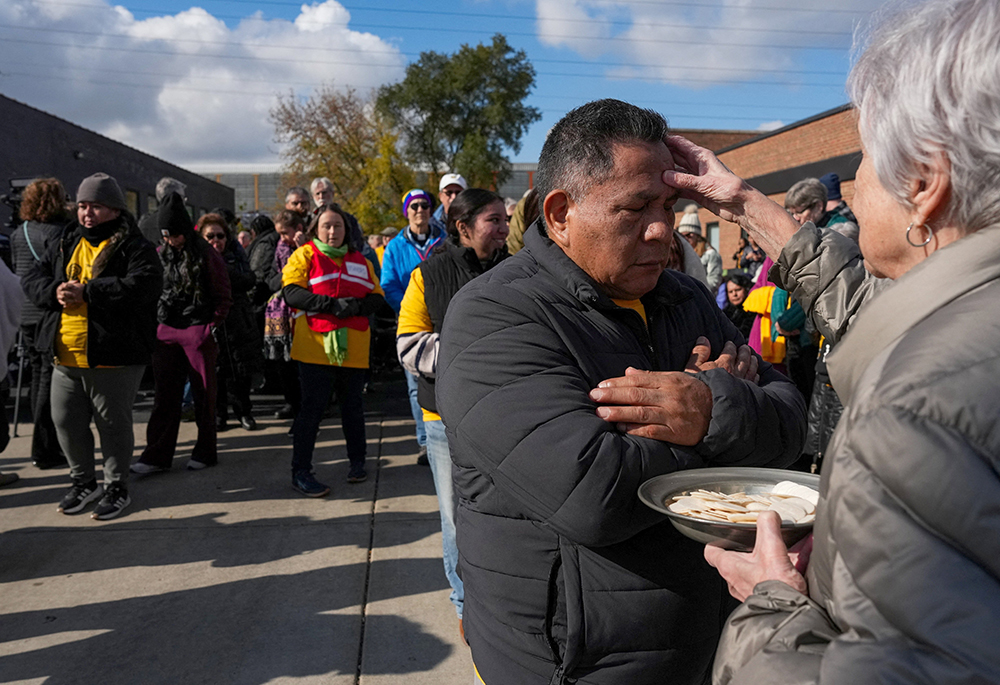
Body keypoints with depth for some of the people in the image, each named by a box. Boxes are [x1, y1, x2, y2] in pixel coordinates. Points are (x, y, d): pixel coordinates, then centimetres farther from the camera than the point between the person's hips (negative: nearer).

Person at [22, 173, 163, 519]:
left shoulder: (134, 247, -7)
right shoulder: (65, 244, 15)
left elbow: (145, 283, -24)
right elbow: (33, 278, 13)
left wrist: (86, 292, -23)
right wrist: (54, 292, -11)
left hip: (113, 359, -7)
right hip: (65, 357, 7)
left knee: (113, 424, 4)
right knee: (66, 421, 15)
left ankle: (117, 488, 20)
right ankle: (83, 482, 33)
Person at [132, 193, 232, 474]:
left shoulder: (207, 255, -5)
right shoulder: (160, 255, 10)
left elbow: (224, 297, -3)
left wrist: (212, 327, -9)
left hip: (198, 332, -4)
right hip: (166, 333, 4)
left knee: (203, 394, 5)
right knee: (164, 395, 5)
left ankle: (206, 452, 17)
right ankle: (157, 455, 9)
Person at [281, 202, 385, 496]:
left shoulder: (360, 260, 15)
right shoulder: (304, 255, 3)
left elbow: (376, 297, 8)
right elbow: (291, 293, -11)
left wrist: (356, 306, -14)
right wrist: (332, 304, -21)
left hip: (353, 348, 4)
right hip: (315, 345, -4)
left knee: (353, 406, 14)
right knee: (312, 407, -3)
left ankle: (357, 461, 30)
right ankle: (300, 472, 6)